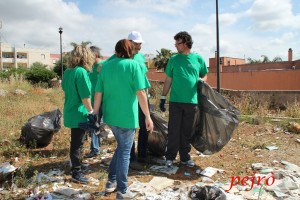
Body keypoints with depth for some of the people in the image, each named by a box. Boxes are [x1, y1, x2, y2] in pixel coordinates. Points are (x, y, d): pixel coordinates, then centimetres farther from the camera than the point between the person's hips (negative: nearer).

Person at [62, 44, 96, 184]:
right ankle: (76, 173, 12)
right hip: (79, 113, -9)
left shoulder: (67, 72, 7)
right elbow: (85, 96, -21)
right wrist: (91, 111, -14)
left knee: (76, 141, 22)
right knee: (77, 143, 1)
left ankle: (76, 164, 37)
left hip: (70, 112, 9)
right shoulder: (81, 71, -18)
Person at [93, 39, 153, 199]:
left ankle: (111, 182, 28)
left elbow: (98, 94, 3)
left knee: (121, 147, 24)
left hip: (110, 115, 5)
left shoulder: (105, 66, 5)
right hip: (127, 116, -5)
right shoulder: (133, 65, -8)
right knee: (124, 151, 6)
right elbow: (140, 93, -15)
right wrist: (148, 117, -11)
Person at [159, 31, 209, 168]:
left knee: (186, 131, 9)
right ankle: (170, 156, 14)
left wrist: (201, 81, -9)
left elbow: (205, 75, 15)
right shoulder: (173, 59, 3)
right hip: (175, 101, 0)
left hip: (191, 101, 1)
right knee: (173, 130, 2)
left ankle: (185, 156, 22)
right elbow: (168, 80, 7)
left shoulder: (198, 59, 4)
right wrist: (163, 98, 4)